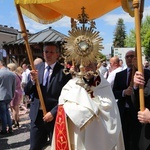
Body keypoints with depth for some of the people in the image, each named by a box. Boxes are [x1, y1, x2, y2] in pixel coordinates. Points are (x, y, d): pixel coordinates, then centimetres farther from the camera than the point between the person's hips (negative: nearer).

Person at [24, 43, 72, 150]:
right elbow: (27, 92, 4)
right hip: (37, 115, 4)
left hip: (55, 116, -3)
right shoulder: (37, 68, 5)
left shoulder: (64, 71, -9)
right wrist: (33, 80, -15)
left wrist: (53, 112, -16)